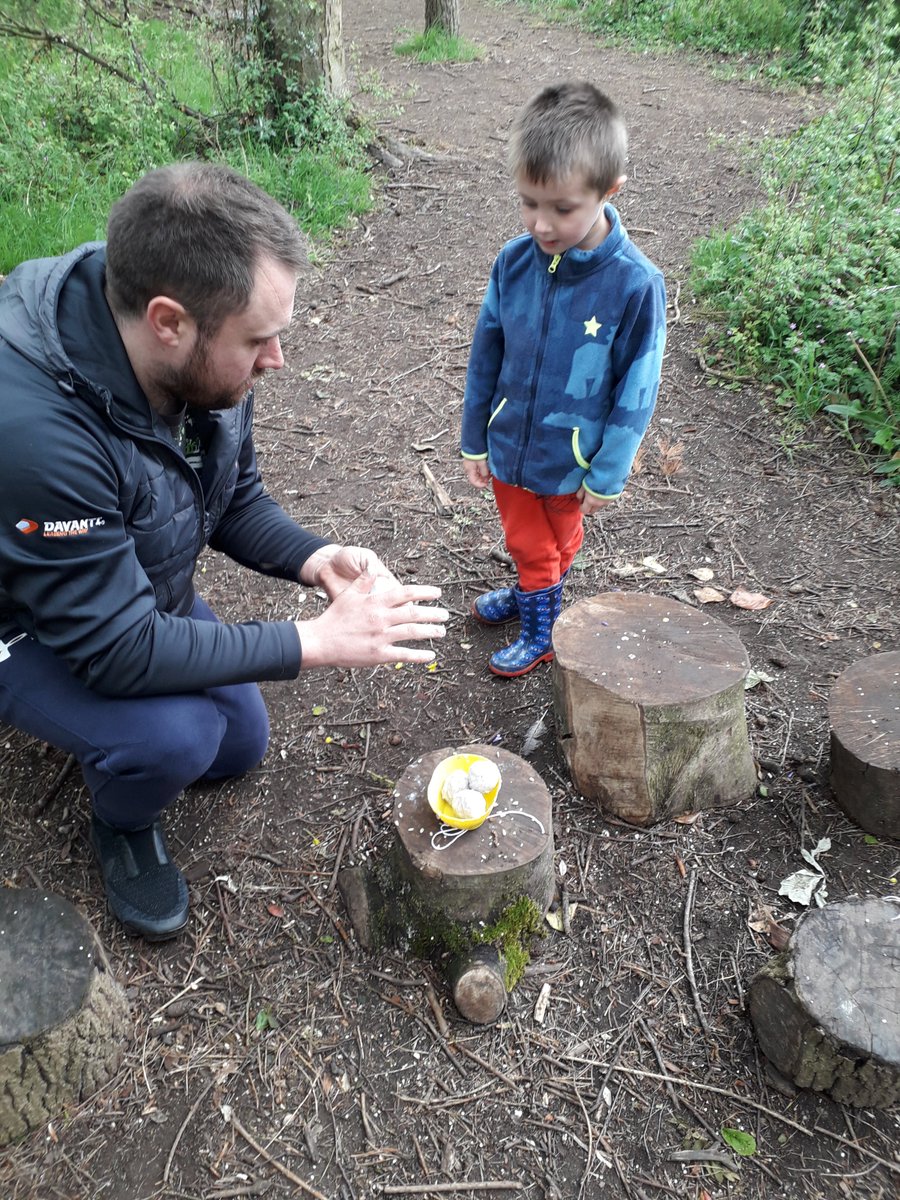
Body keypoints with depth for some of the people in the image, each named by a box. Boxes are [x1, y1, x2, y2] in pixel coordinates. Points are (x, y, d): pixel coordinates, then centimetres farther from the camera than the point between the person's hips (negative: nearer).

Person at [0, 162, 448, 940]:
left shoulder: (203, 363, -19)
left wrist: (312, 559, -23)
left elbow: (236, 500, -3)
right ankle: (125, 827, 6)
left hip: (141, 596, 7)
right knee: (175, 734, -30)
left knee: (241, 743, 14)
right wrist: (317, 642, -34)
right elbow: (121, 648, -37)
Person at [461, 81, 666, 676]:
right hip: (510, 445, 3)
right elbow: (486, 355, -1)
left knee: (559, 542, 22)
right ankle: (536, 598, 53)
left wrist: (607, 475, -10)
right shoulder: (514, 262, -13)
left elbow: (636, 389, -15)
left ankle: (540, 622, 45)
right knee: (525, 541, 23)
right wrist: (475, 441, 5)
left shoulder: (636, 284, -23)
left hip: (573, 459, -3)